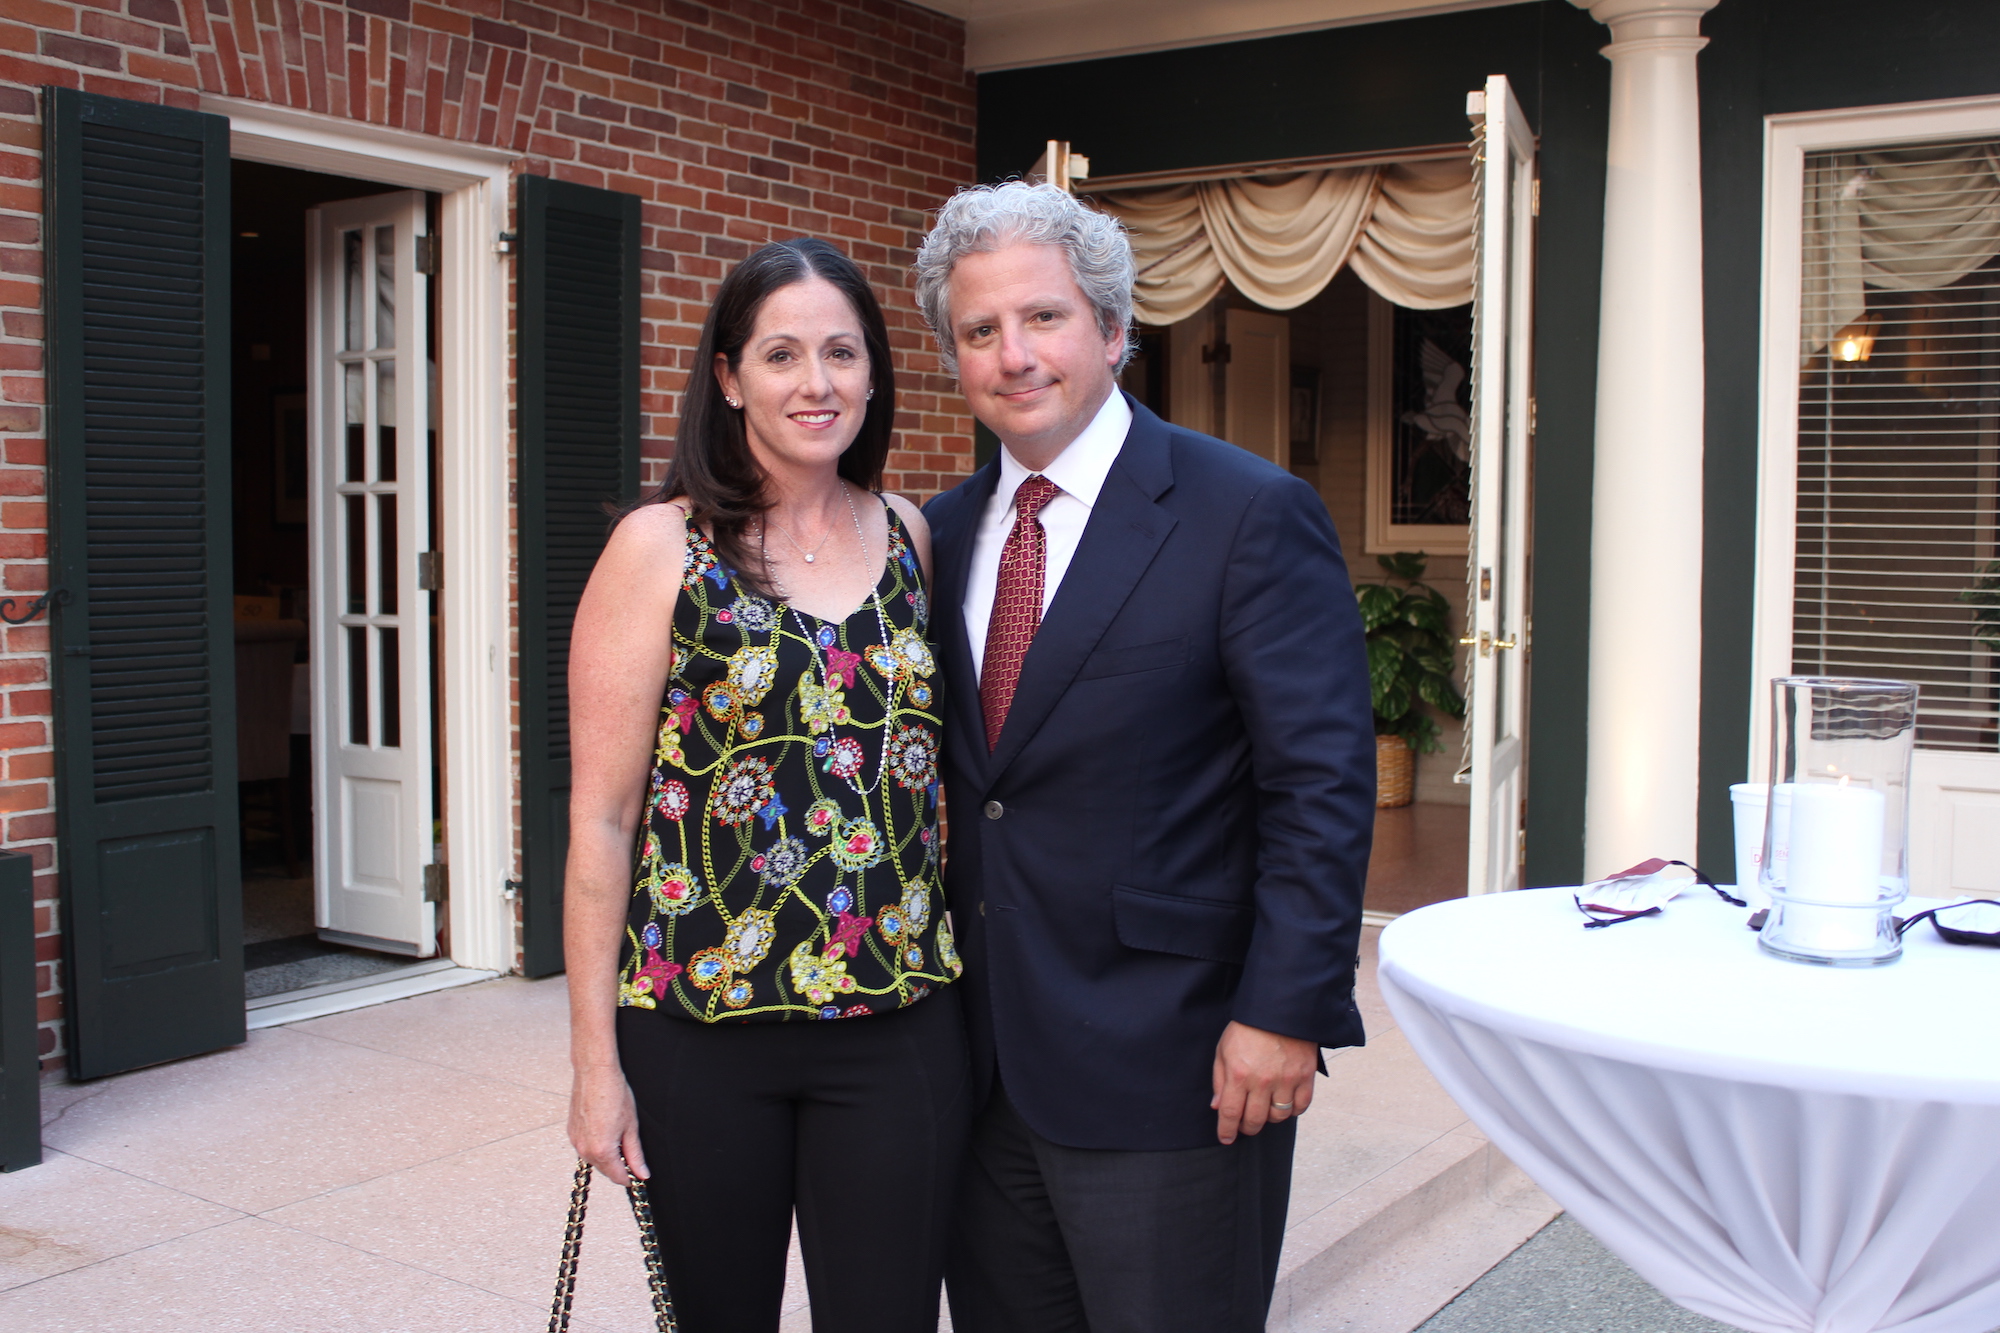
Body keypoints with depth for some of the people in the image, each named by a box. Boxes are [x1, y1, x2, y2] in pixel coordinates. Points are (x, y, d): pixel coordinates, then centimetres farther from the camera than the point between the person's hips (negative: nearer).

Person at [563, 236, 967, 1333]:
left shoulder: (912, 538, 6)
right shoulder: (658, 548, -6)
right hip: (704, 1032, -2)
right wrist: (596, 1061, -6)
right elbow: (600, 818, -6)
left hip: (900, 1025, 3)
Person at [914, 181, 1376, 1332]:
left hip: (1164, 1060, -6)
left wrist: (1285, 1010, -18)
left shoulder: (1250, 515, -10)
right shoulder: (946, 531, 9)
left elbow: (1324, 782, -13)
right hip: (985, 1056, 6)